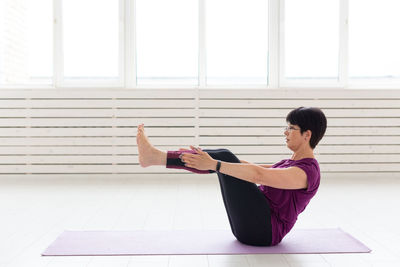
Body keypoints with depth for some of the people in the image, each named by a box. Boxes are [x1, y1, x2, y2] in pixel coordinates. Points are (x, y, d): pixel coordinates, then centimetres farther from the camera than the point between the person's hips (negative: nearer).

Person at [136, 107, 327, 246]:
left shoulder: (308, 170, -12)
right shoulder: (290, 163, 19)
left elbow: (258, 175, -28)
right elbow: (250, 167, 16)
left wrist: (213, 165, -31)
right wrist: (207, 157, 10)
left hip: (263, 230, -9)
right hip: (251, 227, 9)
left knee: (224, 157, -17)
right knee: (225, 158, 0)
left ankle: (156, 157, -19)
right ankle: (154, 156, -8)